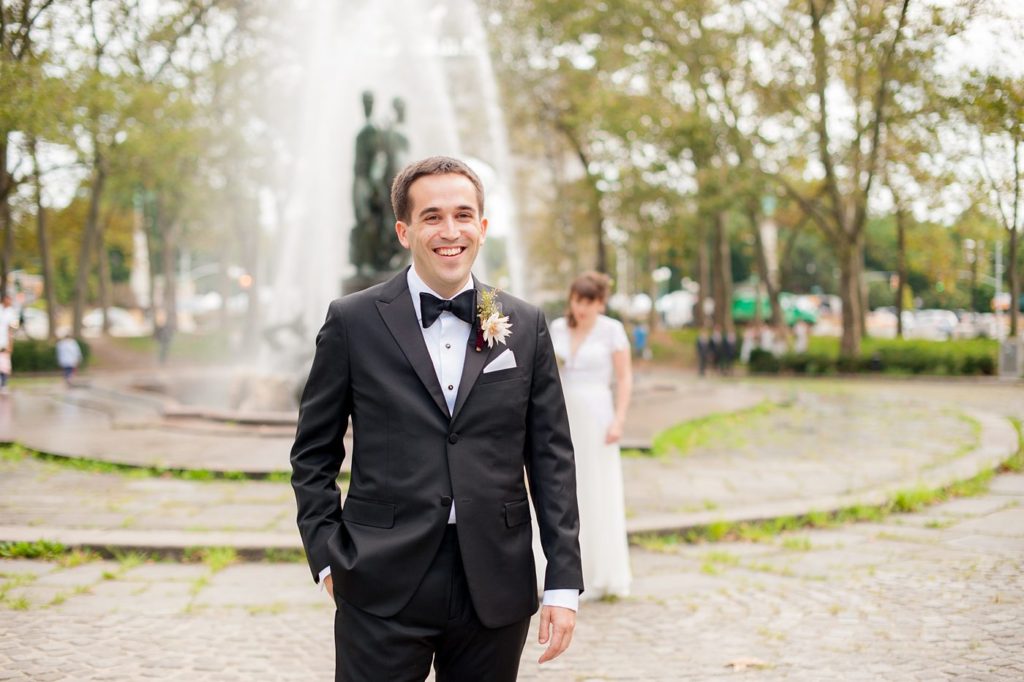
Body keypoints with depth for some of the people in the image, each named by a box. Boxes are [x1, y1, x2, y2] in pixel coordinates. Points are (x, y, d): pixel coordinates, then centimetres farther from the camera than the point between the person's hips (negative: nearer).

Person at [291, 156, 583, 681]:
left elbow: (551, 456, 5)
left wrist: (564, 582, 1)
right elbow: (313, 453, 6)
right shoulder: (353, 322, 1)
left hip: (496, 594, 2)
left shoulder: (526, 326, 6)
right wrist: (328, 556, -2)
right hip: (382, 590, -2)